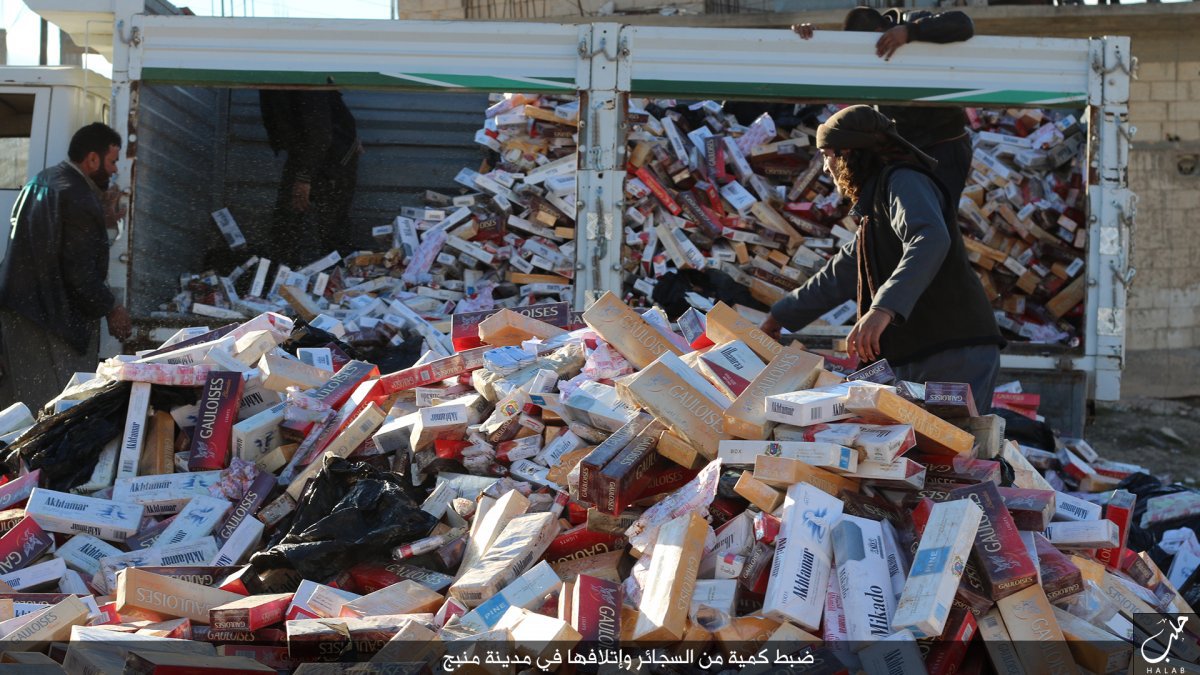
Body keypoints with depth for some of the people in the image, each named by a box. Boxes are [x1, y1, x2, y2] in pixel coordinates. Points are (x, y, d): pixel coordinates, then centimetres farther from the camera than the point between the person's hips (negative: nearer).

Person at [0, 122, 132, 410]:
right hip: (54, 320, -10)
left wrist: (99, 215, 18)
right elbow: (81, 273, -19)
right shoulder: (79, 199, -17)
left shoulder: (40, 182, 12)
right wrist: (112, 308, -6)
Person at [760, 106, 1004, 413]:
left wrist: (884, 308, -38)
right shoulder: (873, 209, 27)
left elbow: (930, 240, -26)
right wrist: (779, 316, 41)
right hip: (915, 362, 10)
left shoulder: (903, 181, -6)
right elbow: (838, 277, 38)